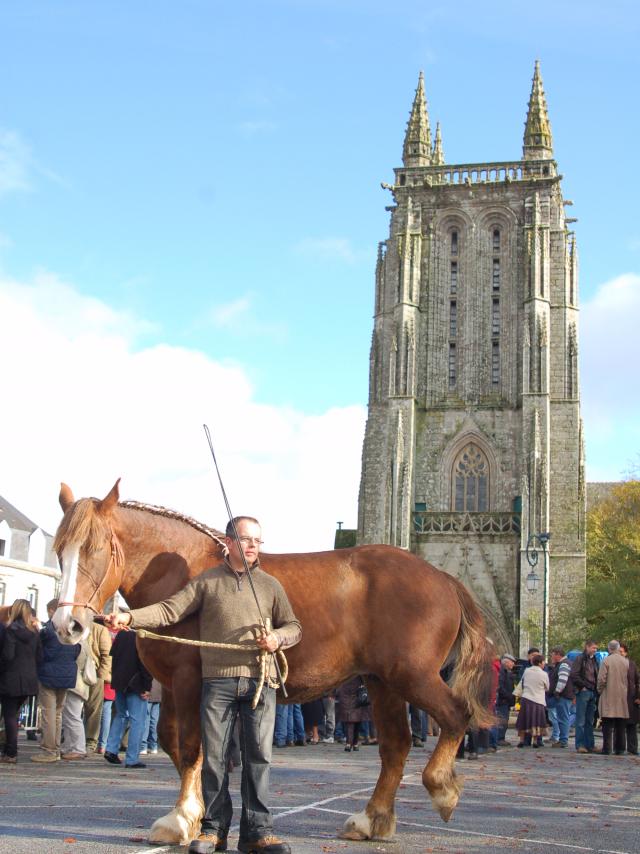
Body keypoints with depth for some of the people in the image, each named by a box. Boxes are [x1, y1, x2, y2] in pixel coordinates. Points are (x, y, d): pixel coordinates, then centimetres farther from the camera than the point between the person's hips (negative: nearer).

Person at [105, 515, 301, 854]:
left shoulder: (270, 585, 12)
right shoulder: (206, 582, 8)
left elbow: (294, 627, 13)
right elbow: (170, 610, 0)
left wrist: (277, 638, -9)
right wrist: (130, 617, -14)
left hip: (260, 680, 1)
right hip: (217, 680, -1)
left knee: (258, 756, 1)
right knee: (213, 756, 3)